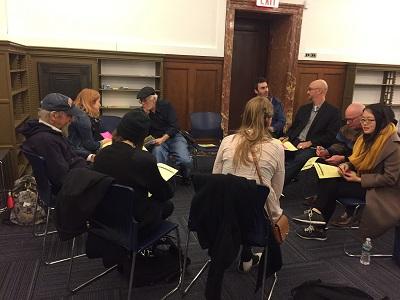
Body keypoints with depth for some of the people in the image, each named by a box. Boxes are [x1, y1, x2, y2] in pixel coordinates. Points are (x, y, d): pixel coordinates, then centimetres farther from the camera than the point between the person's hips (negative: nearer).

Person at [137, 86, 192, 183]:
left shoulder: (166, 105, -5)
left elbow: (174, 126, -9)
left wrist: (163, 139, -21)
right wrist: (145, 114, -15)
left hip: (173, 137, -1)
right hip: (157, 141, 1)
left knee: (185, 161, -24)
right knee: (158, 165, -32)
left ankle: (186, 179, 8)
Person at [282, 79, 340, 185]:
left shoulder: (333, 112, 2)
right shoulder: (304, 108, 21)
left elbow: (330, 136, -6)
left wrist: (310, 143, -15)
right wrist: (287, 137, 1)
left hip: (312, 147, -6)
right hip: (294, 143, 6)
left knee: (299, 159, -36)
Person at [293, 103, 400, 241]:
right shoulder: (367, 137, 7)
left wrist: (359, 179, -19)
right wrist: (347, 164, -7)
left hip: (379, 190, -8)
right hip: (362, 180, 8)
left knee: (331, 187, -21)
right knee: (328, 181, -15)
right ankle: (318, 226, -13)